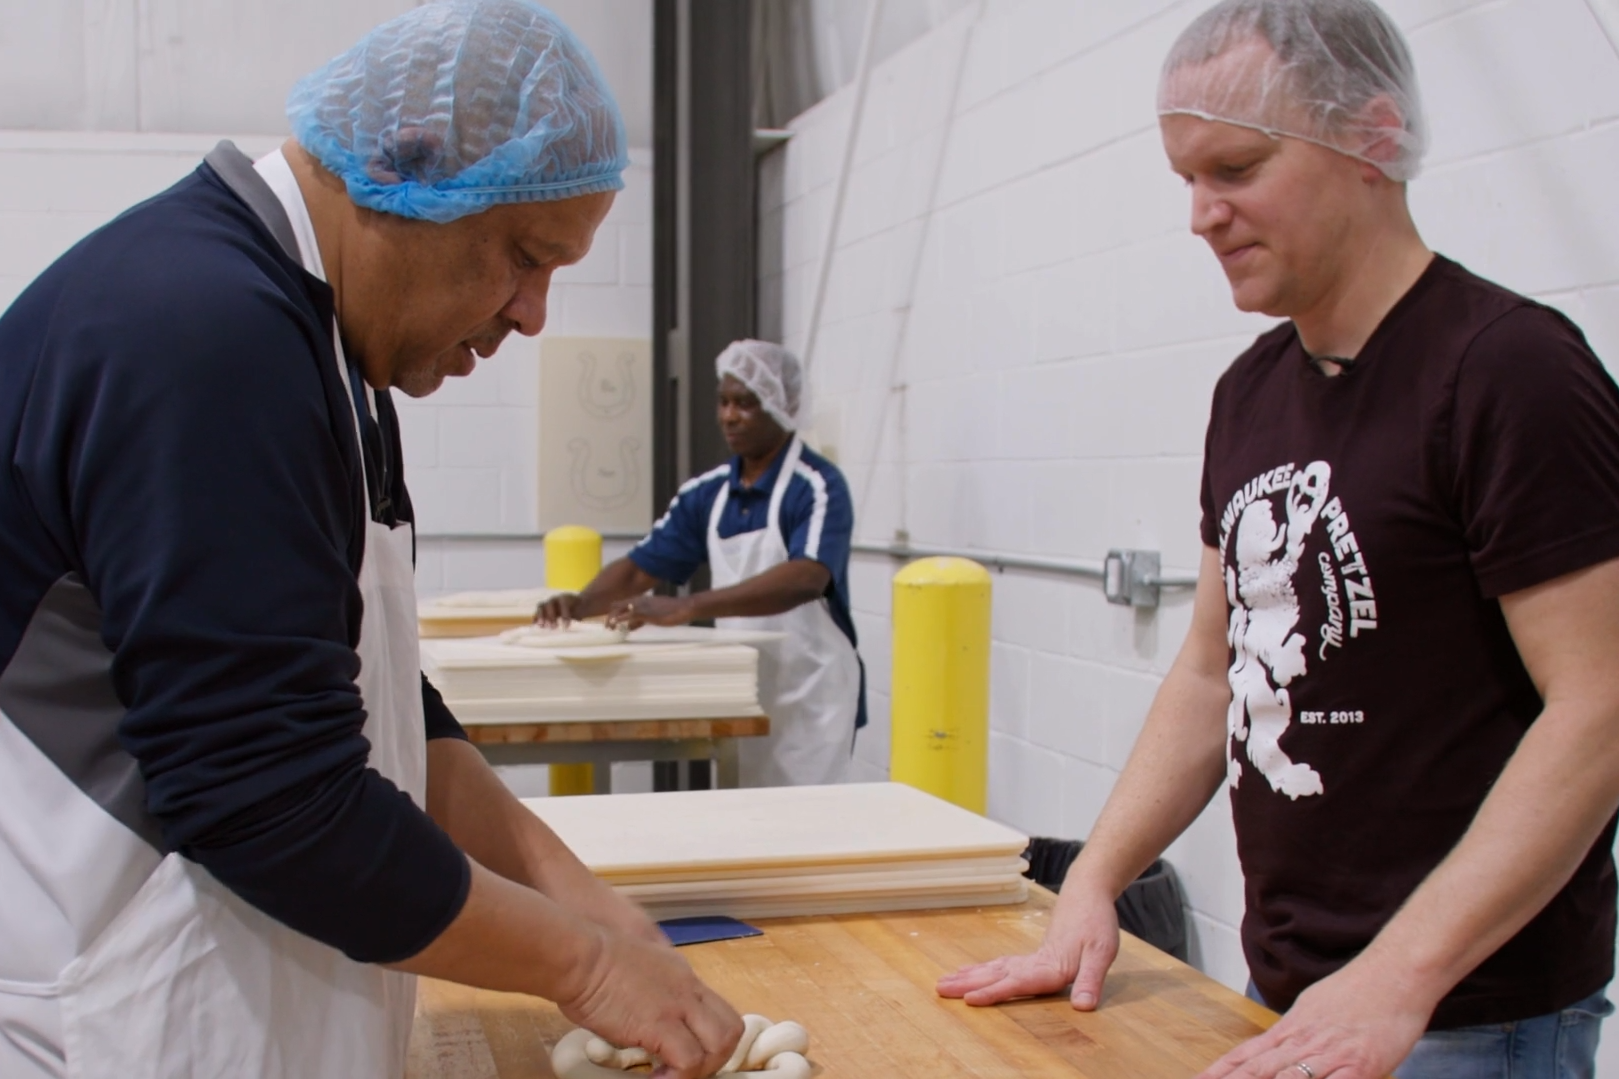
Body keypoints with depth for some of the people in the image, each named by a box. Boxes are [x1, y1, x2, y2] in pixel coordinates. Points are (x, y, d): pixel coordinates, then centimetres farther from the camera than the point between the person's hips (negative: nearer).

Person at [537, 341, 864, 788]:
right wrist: (582, 604, -11)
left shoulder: (817, 486, -14)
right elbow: (640, 567, 10)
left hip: (810, 697, -6)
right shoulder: (707, 492, 7)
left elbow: (805, 579, -30)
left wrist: (688, 608, -38)